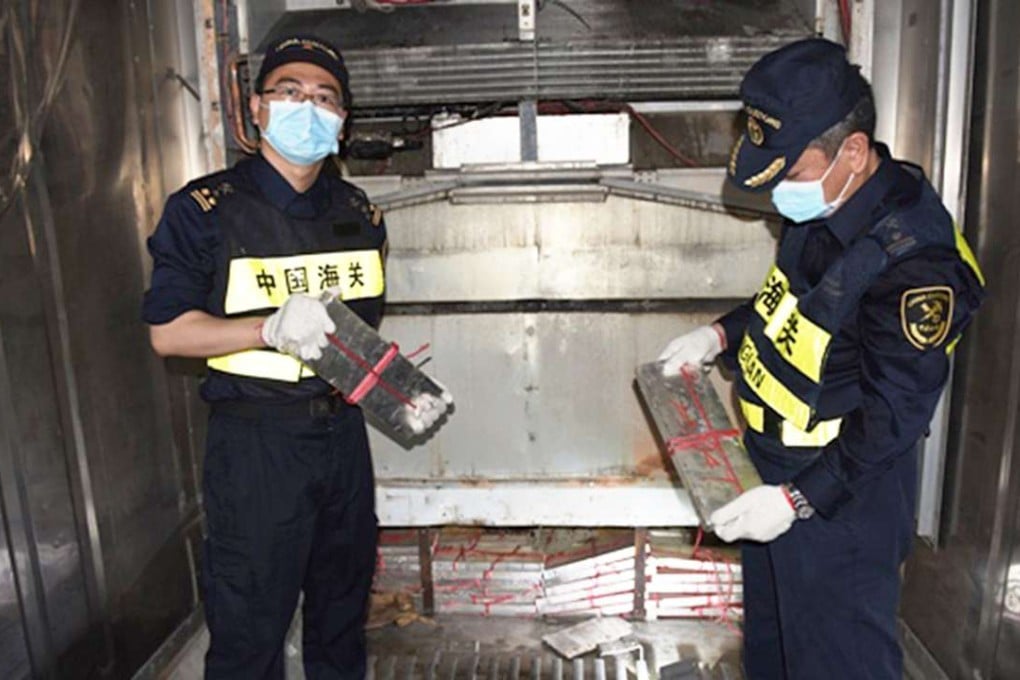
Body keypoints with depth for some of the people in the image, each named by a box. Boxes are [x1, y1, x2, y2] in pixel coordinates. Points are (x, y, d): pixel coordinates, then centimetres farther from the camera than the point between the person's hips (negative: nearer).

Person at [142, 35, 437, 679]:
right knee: (249, 624, 7)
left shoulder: (360, 213, 7)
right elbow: (167, 331, -10)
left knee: (344, 601, 21)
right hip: (255, 440, -5)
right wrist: (273, 328, -24)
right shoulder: (206, 210, -9)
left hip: (342, 429, 5)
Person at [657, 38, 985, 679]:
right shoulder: (821, 204, -2)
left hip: (842, 491, -8)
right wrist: (722, 334, 4)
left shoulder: (914, 260, -28)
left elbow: (895, 413, -25)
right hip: (775, 466, 8)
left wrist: (798, 500, -25)